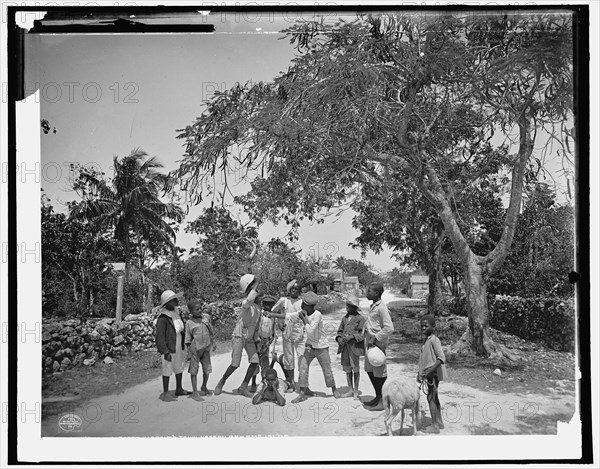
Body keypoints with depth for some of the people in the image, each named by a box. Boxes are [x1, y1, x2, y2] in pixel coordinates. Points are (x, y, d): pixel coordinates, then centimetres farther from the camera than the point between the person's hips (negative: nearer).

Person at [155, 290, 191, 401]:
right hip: (169, 348, -8)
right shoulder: (163, 318, -22)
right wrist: (166, 352, -21)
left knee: (179, 367, 18)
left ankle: (179, 389, 33)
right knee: (168, 369, 2)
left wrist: (183, 345, 17)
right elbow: (159, 337, -20)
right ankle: (165, 393, 15)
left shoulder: (176, 313, 3)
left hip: (178, 347, 8)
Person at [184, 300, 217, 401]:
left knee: (207, 369, 11)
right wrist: (188, 352, -6)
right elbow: (188, 339, -4)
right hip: (195, 349, -4)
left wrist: (213, 343, 18)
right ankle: (195, 392, 8)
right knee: (194, 371, 2)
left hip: (206, 348, 4)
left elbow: (211, 331, 15)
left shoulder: (206, 317, 2)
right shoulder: (189, 323, -8)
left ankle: (204, 387, 34)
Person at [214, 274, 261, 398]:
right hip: (238, 336, -7)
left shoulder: (258, 308, 8)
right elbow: (250, 299, -42)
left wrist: (256, 340, 17)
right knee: (235, 364, -9)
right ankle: (222, 382, 17)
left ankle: (243, 388, 2)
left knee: (255, 361, -8)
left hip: (249, 338, 7)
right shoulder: (245, 304, -15)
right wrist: (254, 286, -28)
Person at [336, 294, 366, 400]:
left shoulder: (360, 319, -2)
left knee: (355, 368, -1)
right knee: (347, 369, 7)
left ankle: (356, 391, 8)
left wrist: (351, 337, -19)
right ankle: (350, 389, 20)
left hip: (355, 346, -5)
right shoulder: (344, 318, 16)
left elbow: (362, 334, -8)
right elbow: (340, 331, 20)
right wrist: (339, 338, 0)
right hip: (344, 347, 5)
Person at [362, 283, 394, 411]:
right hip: (370, 341, 10)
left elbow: (389, 328, -23)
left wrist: (375, 339, -21)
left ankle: (383, 401, 11)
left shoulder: (381, 308, -17)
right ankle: (378, 396, 30)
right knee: (369, 370, 16)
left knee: (379, 372, 0)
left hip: (378, 342, -10)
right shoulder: (373, 306, 12)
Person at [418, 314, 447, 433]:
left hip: (433, 374, -10)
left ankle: (435, 426, -1)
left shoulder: (434, 340, -18)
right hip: (429, 373, 10)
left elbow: (441, 358, -26)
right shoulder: (426, 340, 11)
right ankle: (439, 422, 26)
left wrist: (430, 371, -30)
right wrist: (420, 373, 20)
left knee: (431, 397, -6)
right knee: (434, 397, 16)